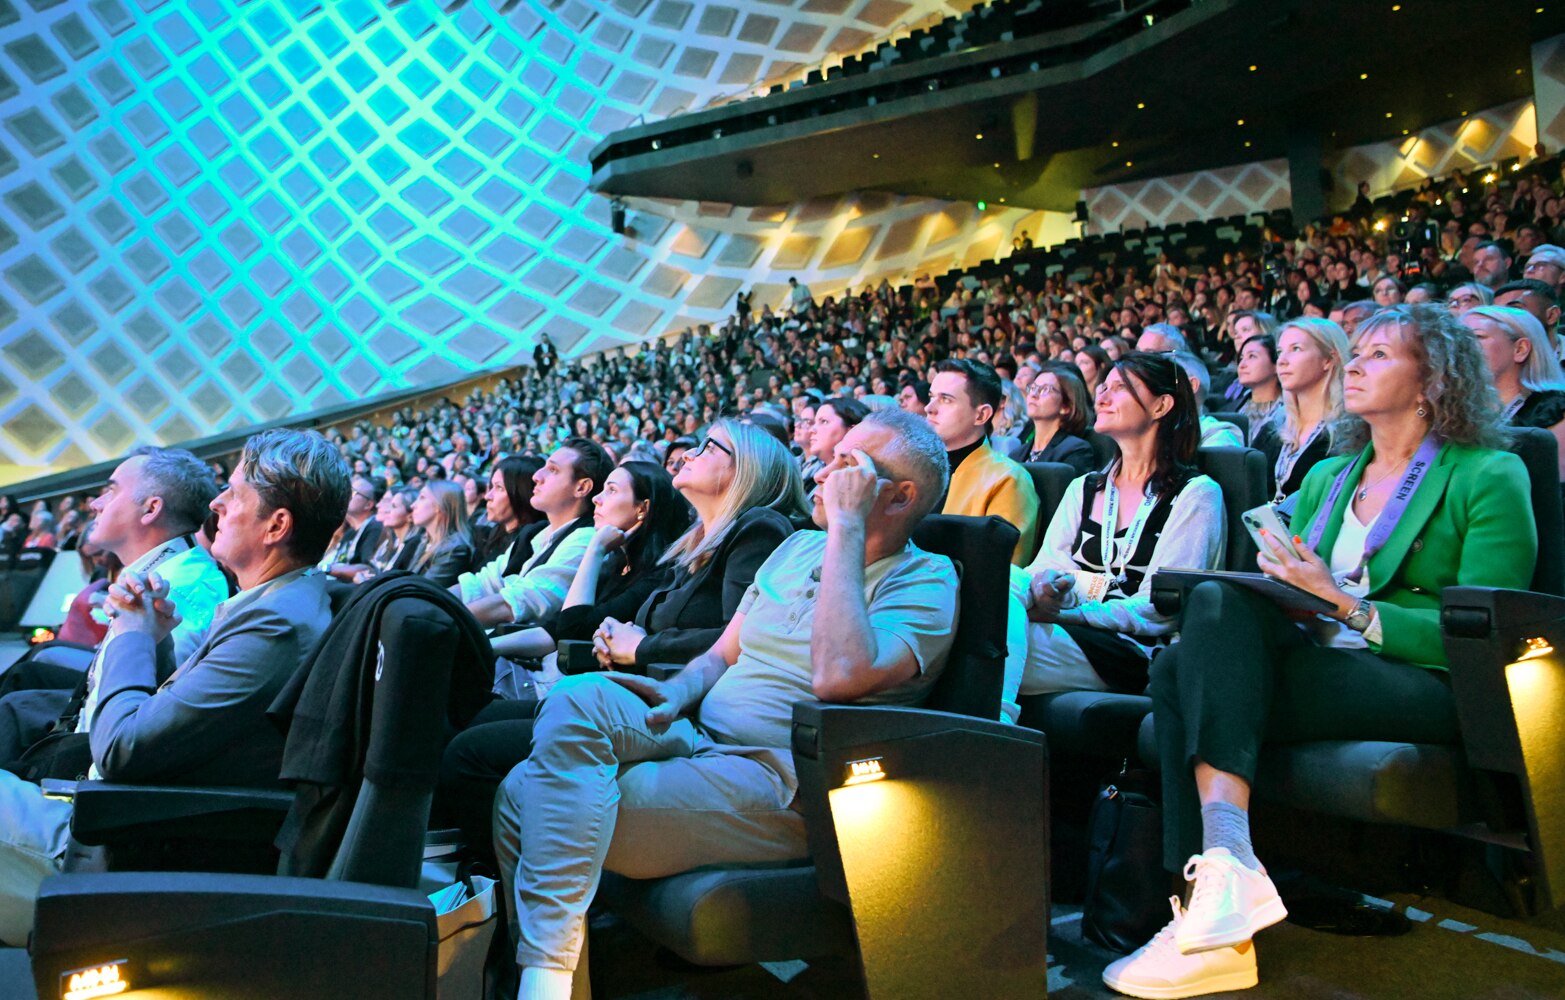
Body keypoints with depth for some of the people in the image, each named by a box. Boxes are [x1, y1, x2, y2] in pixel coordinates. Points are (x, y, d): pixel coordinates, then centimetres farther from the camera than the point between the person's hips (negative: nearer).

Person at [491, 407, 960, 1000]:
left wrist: (846, 527, -18)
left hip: (773, 781, -8)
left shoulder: (926, 582, -5)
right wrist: (677, 694, -3)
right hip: (697, 739, 8)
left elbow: (838, 675, -25)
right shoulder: (799, 547, 18)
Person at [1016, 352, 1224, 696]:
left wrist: (1065, 613, -15)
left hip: (1134, 652, -5)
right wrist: (1040, 586, -14)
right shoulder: (1083, 489, 24)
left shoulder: (1195, 495, 5)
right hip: (1070, 633, 5)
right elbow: (1046, 565, 11)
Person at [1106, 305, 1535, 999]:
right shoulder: (1325, 479, 24)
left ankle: (1224, 868, -38)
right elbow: (1290, 600, 22)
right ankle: (1213, 913, -34)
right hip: (1321, 665, 6)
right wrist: (1276, 581, -3)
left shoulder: (1489, 476, 5)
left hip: (1425, 690, -6)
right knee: (1198, 634, -27)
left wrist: (1346, 605, -16)